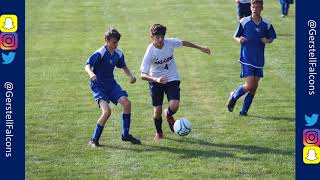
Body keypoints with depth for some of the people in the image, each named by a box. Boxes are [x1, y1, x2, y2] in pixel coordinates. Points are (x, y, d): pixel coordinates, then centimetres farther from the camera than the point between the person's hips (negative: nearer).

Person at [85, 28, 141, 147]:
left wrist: (130, 76, 4)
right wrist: (91, 73, -53)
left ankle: (125, 135, 8)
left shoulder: (118, 53, 1)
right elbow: (87, 65, -31)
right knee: (107, 111, -22)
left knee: (126, 102, -10)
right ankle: (94, 140, -6)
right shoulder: (100, 54, -20)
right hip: (98, 86, -6)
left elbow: (123, 66, 20)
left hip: (111, 84, 6)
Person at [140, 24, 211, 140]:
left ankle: (168, 115, 21)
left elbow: (183, 43, 9)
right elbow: (143, 75, -24)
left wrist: (200, 48, 19)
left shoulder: (170, 42, -15)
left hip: (172, 79, 2)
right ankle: (159, 133, 27)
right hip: (156, 81, -1)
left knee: (174, 106, -18)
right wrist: (156, 79, -42)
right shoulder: (150, 52, -23)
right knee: (157, 110, -3)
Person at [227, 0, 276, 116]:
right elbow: (236, 36, 5)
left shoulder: (266, 25, 1)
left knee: (254, 87, 5)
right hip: (247, 59, -4)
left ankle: (244, 111, 18)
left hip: (259, 60, 4)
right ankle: (234, 97, 15)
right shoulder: (244, 22, -5)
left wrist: (267, 41, -8)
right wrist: (239, 40, -17)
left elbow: (271, 38, 14)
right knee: (249, 85, -13)